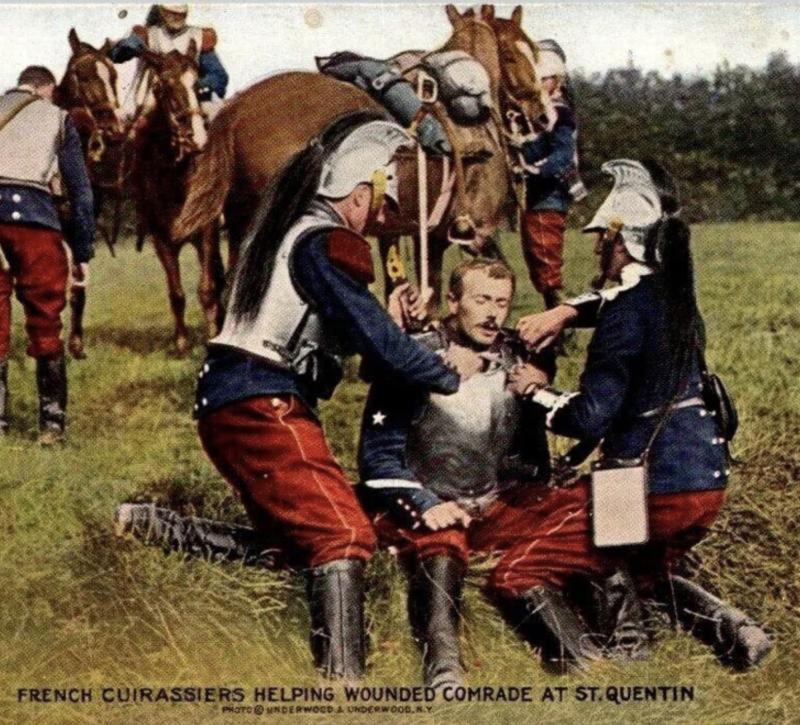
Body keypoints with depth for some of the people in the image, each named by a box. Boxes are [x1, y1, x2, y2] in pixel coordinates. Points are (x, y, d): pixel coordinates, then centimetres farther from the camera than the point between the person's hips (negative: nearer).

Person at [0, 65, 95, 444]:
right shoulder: (57, 117, 15)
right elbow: (80, 190, 10)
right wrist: (82, 253, 13)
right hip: (33, 217, -2)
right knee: (45, 324, 7)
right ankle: (52, 422, 9)